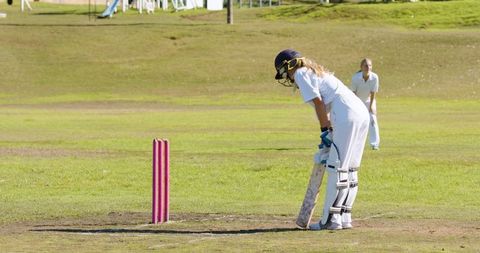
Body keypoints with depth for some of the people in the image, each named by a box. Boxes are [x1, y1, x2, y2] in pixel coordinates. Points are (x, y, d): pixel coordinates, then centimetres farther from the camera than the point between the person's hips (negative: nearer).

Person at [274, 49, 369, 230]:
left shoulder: (301, 73, 3)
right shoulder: (317, 72, 30)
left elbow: (318, 102, -7)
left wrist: (325, 131, -7)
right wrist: (328, 133, 22)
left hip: (347, 117, -9)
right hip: (361, 114, 9)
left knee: (337, 169, -7)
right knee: (349, 169, 12)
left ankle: (331, 219, -7)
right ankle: (344, 218, 14)